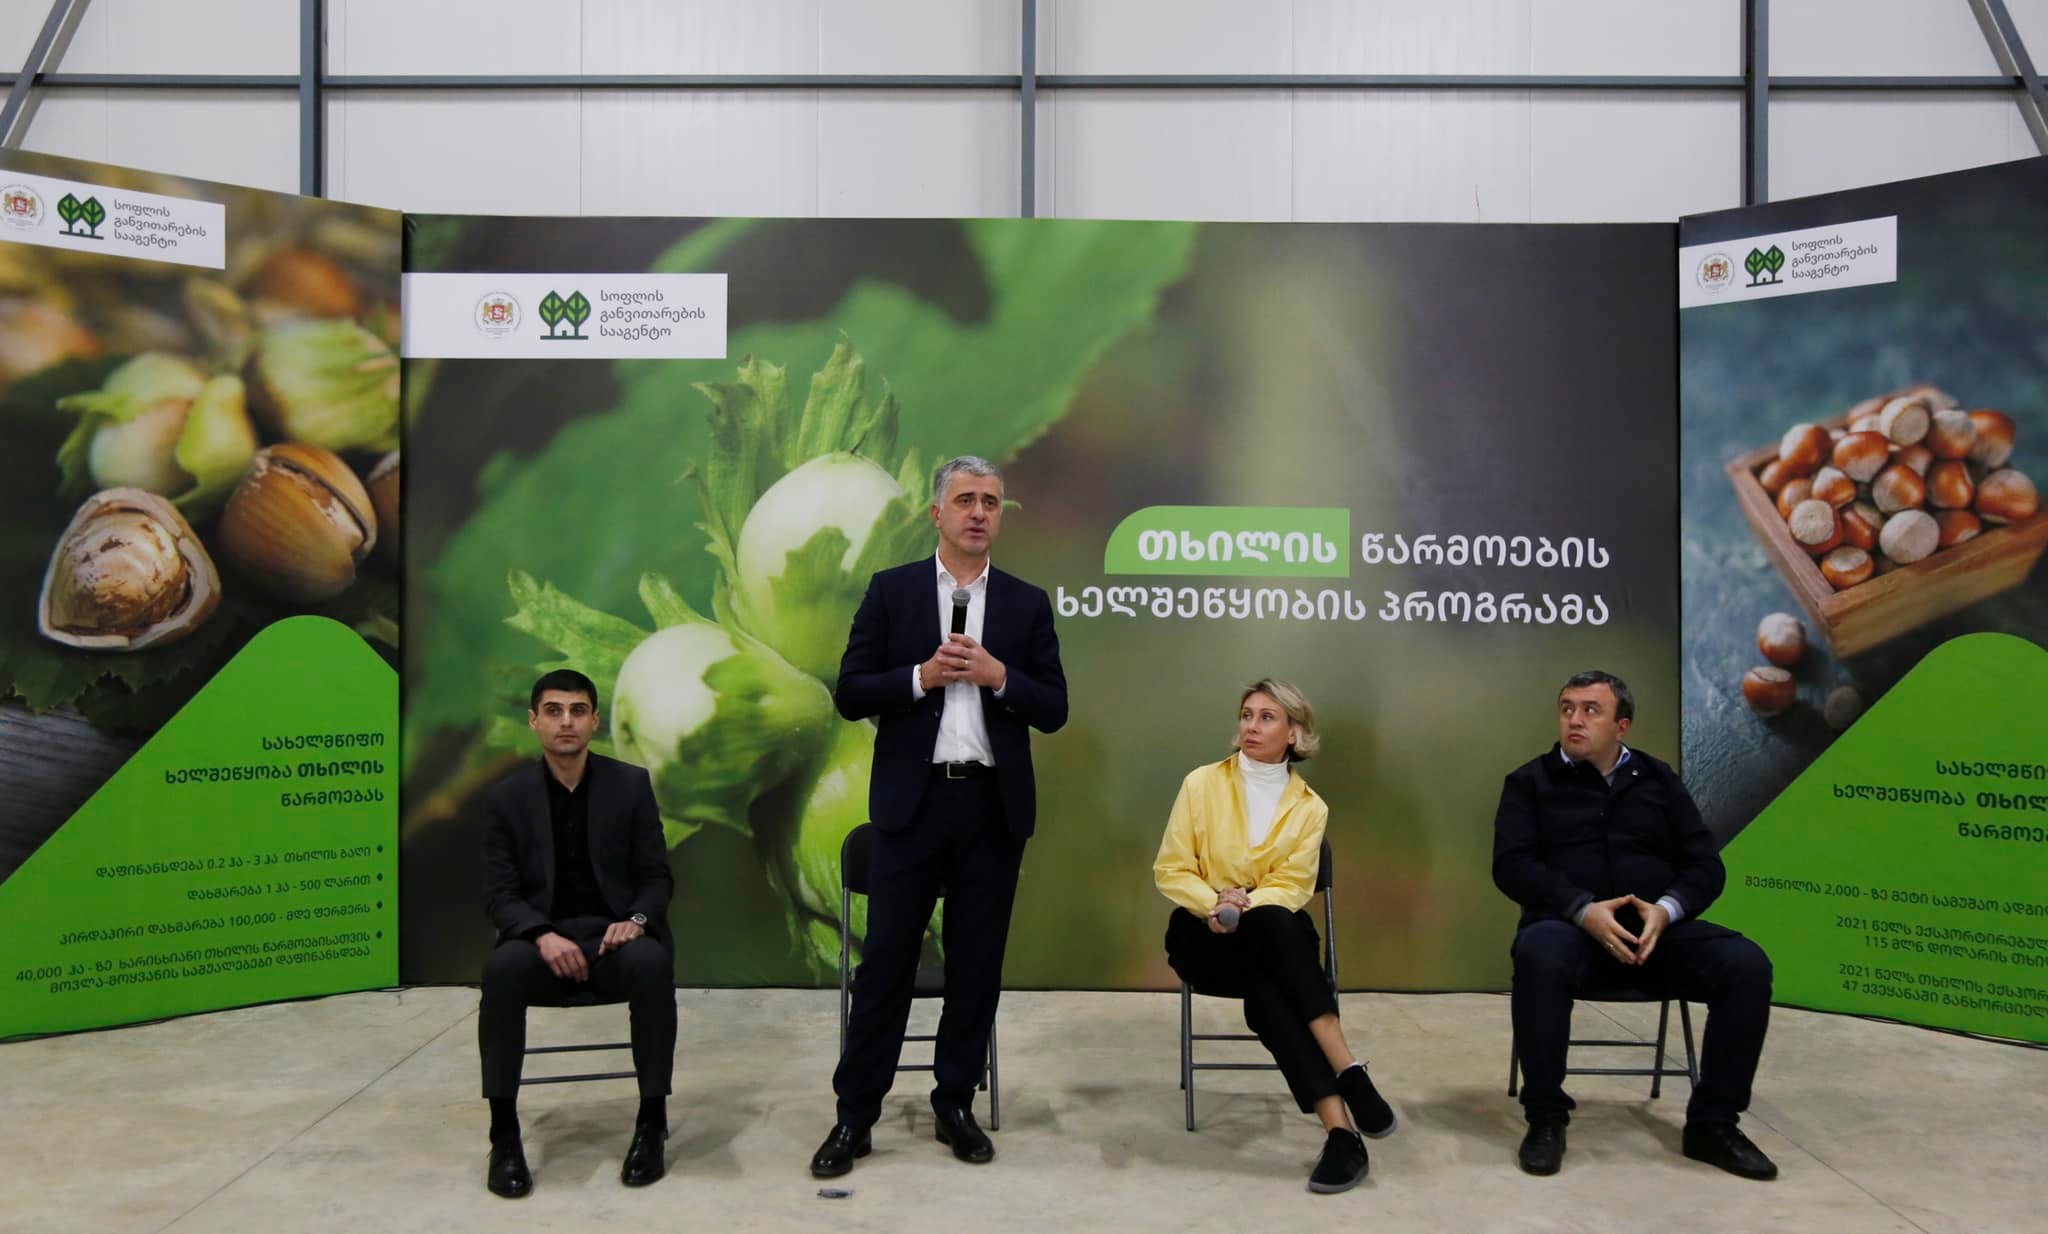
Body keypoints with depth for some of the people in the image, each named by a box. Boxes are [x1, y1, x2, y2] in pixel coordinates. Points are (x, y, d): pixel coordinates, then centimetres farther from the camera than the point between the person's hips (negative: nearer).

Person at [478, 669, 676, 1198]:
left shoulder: (631, 784, 4)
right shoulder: (507, 796, 4)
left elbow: (657, 877, 5)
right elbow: (500, 893, 0)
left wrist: (637, 920, -17)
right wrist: (543, 936, -20)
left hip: (615, 933, 0)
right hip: (543, 937, 0)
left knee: (651, 965, -35)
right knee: (501, 969, -34)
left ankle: (651, 1125, -20)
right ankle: (504, 1134, -21)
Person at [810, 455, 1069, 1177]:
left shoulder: (1028, 604, 7)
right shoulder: (891, 591, 3)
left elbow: (1053, 711, 5)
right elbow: (849, 695, -1)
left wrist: (998, 676, -12)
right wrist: (922, 676, -15)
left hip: (995, 806, 2)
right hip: (912, 801, -2)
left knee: (976, 964, 9)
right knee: (886, 960, 2)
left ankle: (955, 1103, 25)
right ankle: (854, 1115, 14)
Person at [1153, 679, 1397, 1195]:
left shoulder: (1310, 807, 3)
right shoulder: (1201, 784, 0)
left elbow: (1292, 887, -6)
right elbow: (1170, 870, -2)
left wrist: (1246, 904, -26)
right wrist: (1215, 903, -21)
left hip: (1272, 934, 0)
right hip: (1205, 934, 0)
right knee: (1265, 986, -36)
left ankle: (1341, 1130, -37)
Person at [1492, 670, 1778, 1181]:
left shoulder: (1658, 780, 18)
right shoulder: (1530, 781, 10)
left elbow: (1705, 864, 11)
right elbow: (1512, 864, -3)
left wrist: (1667, 909, -12)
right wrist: (1583, 910, -19)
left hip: (1658, 929, 3)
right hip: (1572, 926, -3)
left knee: (1746, 963, -24)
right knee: (1539, 954, -38)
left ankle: (1713, 1122, -9)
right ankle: (1545, 1118, -21)